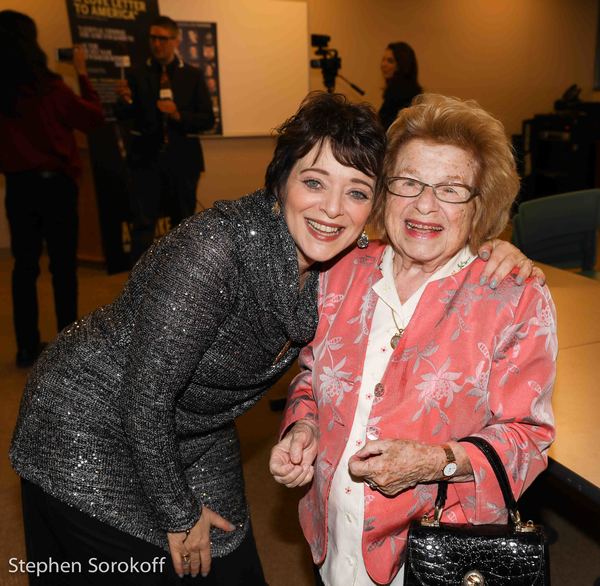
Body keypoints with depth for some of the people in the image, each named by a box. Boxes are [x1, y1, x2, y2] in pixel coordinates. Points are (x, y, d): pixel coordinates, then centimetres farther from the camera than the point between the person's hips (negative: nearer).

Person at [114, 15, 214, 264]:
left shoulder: (193, 75, 5)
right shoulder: (138, 75, 4)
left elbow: (208, 119, 0)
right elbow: (123, 116, -2)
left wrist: (179, 115, -17)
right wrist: (125, 100, -25)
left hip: (182, 159, 1)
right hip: (146, 158, -1)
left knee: (183, 222, 11)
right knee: (142, 223, -4)